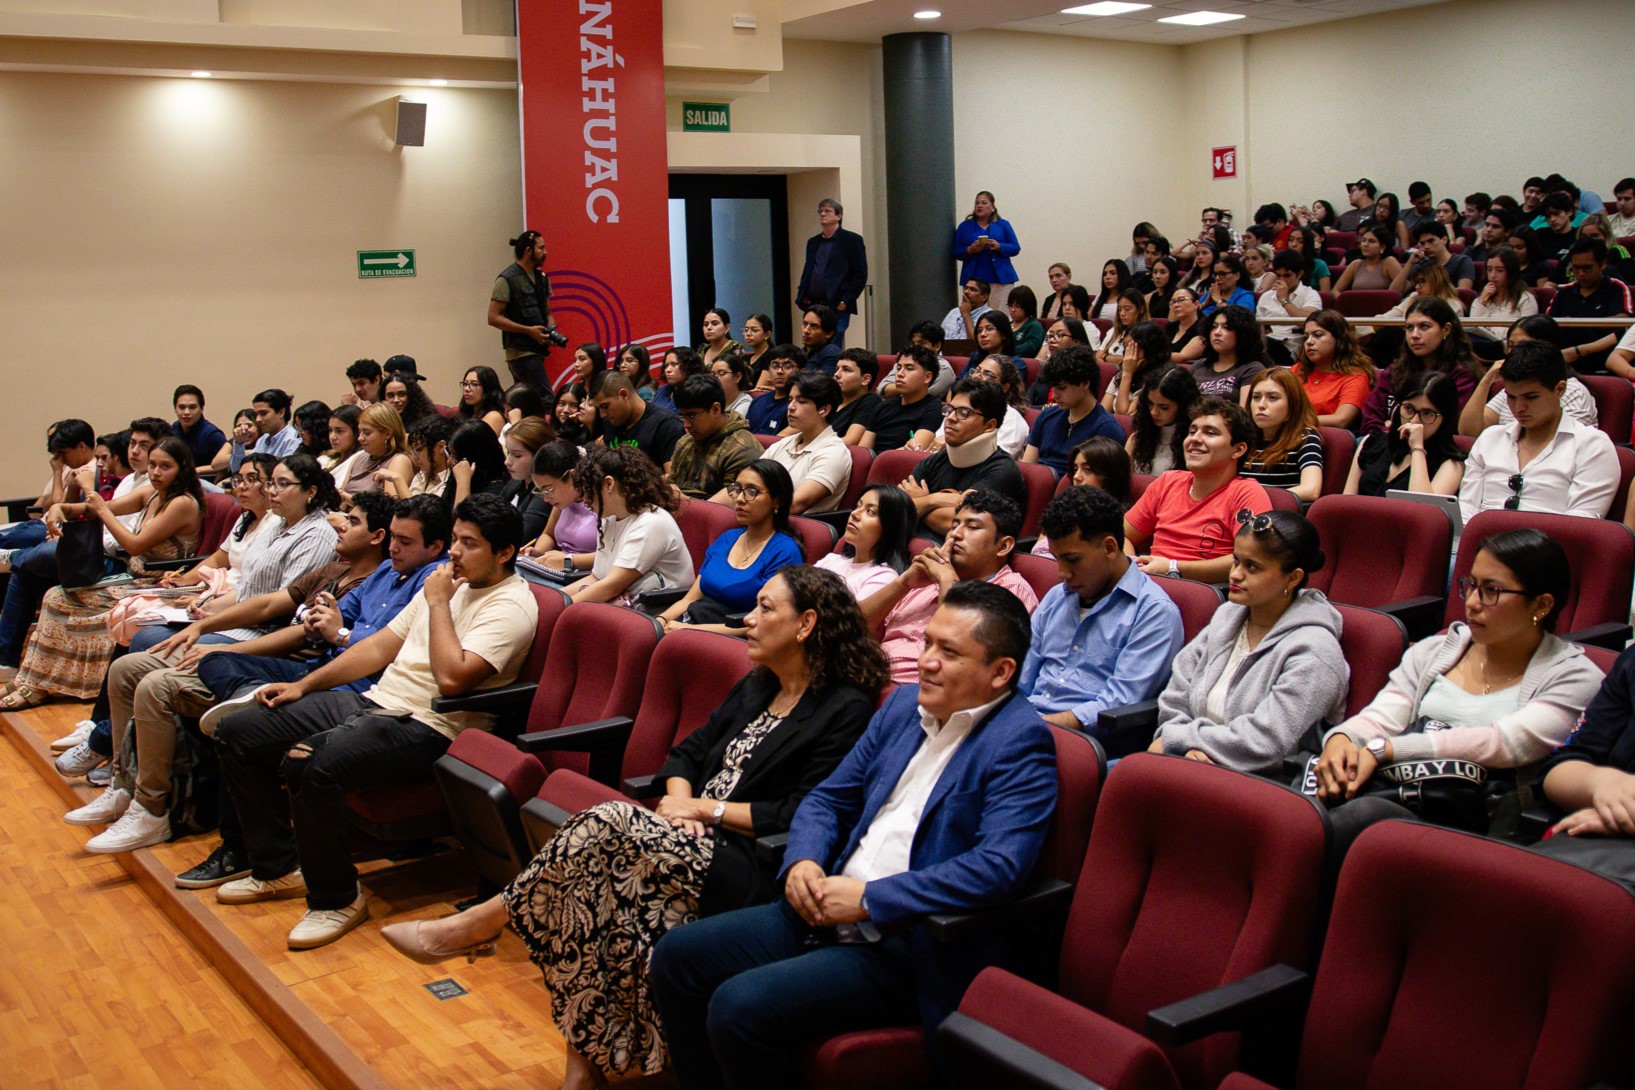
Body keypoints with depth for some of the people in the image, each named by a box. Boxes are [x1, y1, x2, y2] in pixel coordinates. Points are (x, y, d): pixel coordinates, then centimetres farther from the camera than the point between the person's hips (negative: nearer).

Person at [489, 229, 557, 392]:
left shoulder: (541, 277, 15)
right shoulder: (507, 279, -8)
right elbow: (493, 318, -12)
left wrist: (552, 331, 1)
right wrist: (529, 330, -18)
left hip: (536, 351, 8)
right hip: (521, 352, -8)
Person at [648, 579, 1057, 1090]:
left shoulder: (1021, 742, -12)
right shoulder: (905, 704, 13)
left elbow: (999, 868, -25)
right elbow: (830, 798, 18)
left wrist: (869, 897, -21)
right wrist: (802, 862, -4)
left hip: (912, 944, -8)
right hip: (828, 910, 8)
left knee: (740, 1005, -23)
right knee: (677, 956, 1)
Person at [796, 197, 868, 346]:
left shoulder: (852, 240, 0)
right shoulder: (813, 242, 18)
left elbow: (861, 275, -5)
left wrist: (845, 301, -12)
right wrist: (801, 296, 7)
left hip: (837, 308, -6)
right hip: (813, 306, 6)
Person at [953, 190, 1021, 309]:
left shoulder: (1003, 225, 12)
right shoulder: (964, 226, 12)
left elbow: (1016, 248, 6)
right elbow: (956, 253, 7)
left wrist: (999, 247, -13)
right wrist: (970, 250, -13)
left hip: (1000, 277, 0)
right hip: (973, 279, 0)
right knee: (974, 314, -8)